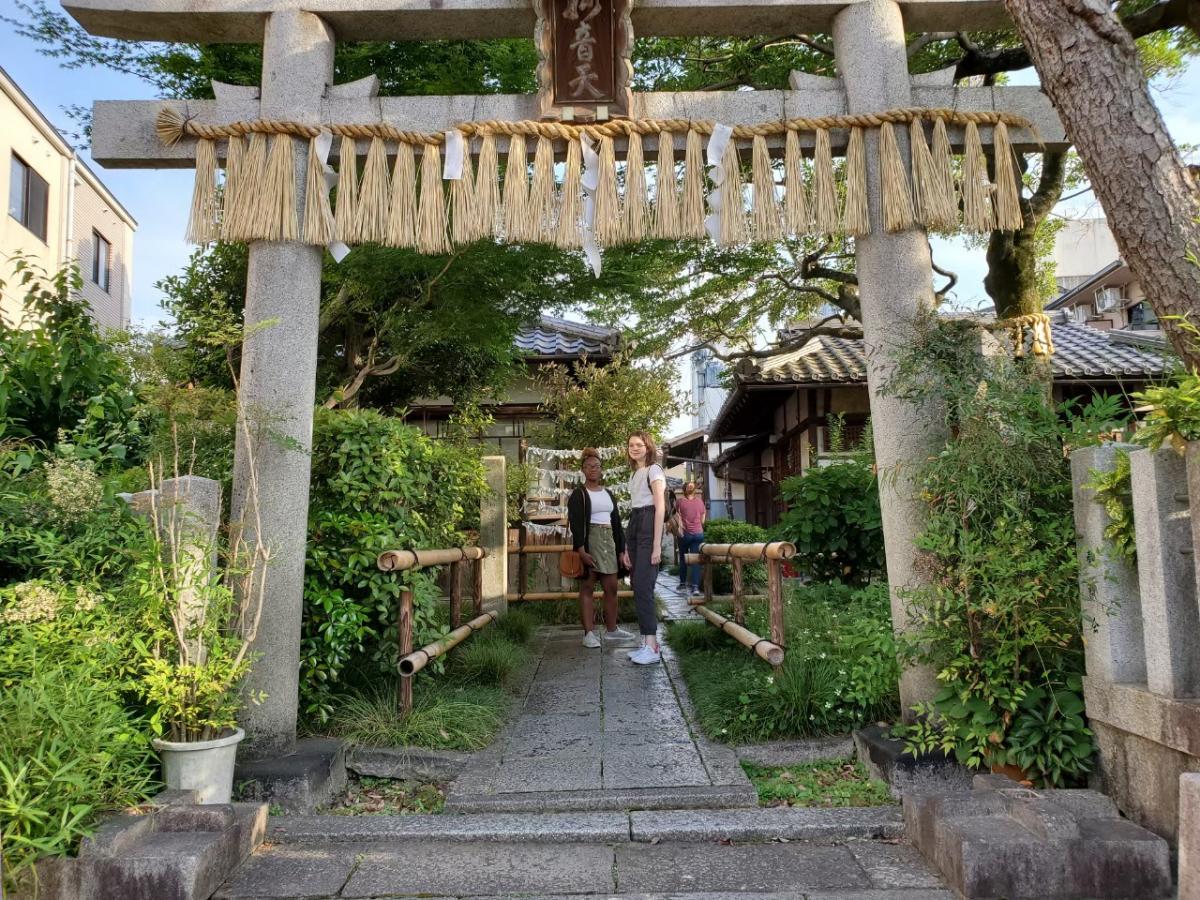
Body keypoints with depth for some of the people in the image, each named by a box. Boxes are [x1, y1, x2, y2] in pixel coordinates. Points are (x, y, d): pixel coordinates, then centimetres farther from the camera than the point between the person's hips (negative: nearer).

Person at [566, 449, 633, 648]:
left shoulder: (608, 493, 16)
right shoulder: (578, 494, -2)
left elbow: (616, 521, 18)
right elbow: (575, 523, -11)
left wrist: (621, 548, 12)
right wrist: (581, 551, -20)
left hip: (608, 542, 6)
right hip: (589, 542, -6)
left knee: (611, 587, 7)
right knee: (587, 588, -3)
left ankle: (612, 629, 18)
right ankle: (589, 633, -2)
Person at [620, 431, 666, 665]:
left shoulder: (654, 470, -3)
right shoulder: (634, 475, 21)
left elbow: (660, 507, -10)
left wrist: (656, 545, -17)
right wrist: (627, 548, 14)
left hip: (648, 526, -8)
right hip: (633, 525, 8)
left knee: (643, 587, -14)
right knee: (639, 587, 6)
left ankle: (652, 648, -15)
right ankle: (648, 642, 10)